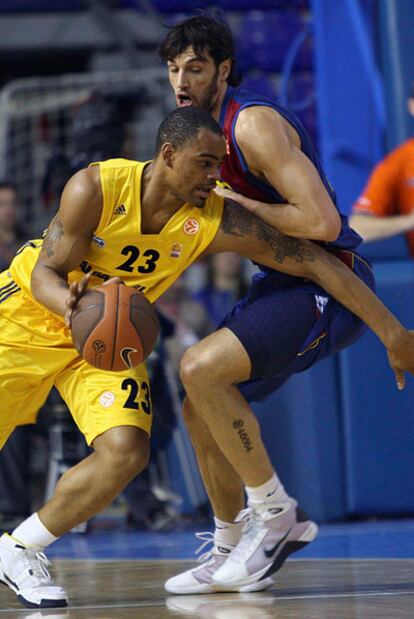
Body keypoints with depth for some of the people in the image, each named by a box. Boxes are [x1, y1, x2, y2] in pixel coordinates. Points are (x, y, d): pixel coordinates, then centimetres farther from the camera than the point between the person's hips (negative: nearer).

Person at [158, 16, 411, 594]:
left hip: (331, 284, -10)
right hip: (289, 280, 10)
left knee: (201, 367, -24)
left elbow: (321, 222, -27)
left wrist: (237, 203, -19)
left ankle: (278, 516, -12)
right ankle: (229, 551, 25)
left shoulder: (255, 123, -20)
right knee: (202, 410, 11)